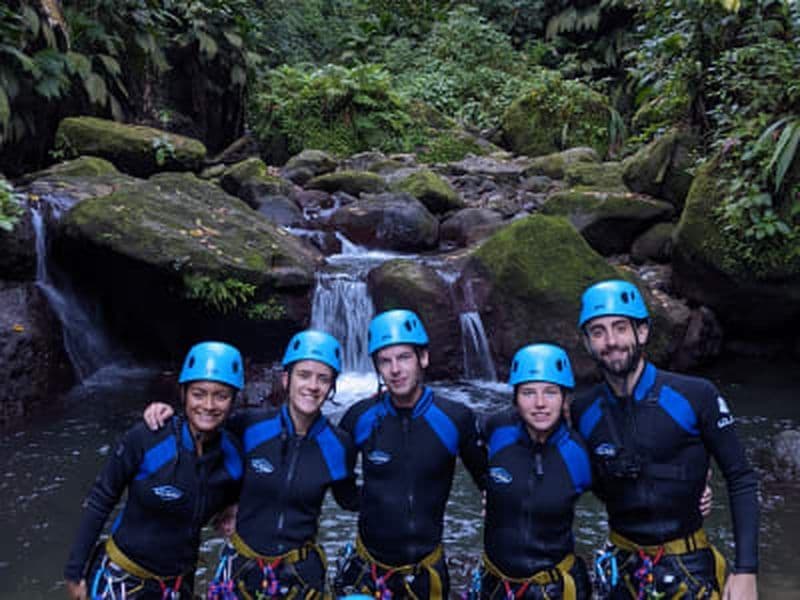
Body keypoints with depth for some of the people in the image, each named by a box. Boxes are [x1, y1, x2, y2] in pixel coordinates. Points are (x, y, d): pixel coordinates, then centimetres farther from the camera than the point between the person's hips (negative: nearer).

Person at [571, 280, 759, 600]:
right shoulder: (582, 413, -6)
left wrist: (745, 571, -11)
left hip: (689, 569, -2)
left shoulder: (695, 396, -15)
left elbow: (741, 480, -8)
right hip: (623, 570, 3)